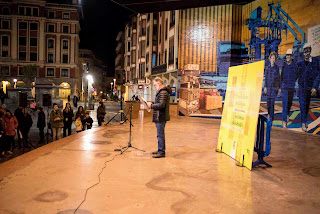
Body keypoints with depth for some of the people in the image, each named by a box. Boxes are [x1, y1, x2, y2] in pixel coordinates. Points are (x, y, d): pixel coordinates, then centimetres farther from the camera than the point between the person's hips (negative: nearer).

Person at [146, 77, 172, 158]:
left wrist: (151, 105, -14)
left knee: (160, 134, -5)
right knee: (161, 134, 17)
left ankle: (161, 152, 1)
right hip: (160, 117, 11)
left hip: (161, 117, -11)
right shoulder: (162, 92, 18)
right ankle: (161, 150, 27)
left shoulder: (163, 92, -16)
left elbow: (161, 105, -24)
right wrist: (152, 104, 10)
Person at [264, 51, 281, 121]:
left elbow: (279, 78, 5)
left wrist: (279, 87, 3)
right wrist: (265, 86, 1)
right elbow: (266, 77, 7)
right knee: (268, 101, 5)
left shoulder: (277, 67, 2)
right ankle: (269, 113, 31)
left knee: (272, 101, -7)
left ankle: (271, 118, -2)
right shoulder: (267, 67, 5)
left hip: (275, 86, -2)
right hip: (268, 86, 2)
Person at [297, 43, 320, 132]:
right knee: (302, 105, -8)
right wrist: (299, 83, 2)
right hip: (302, 87, 0)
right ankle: (303, 123, -9)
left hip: (310, 87, 0)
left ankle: (305, 120, 27)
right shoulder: (300, 63, 3)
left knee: (307, 105, 12)